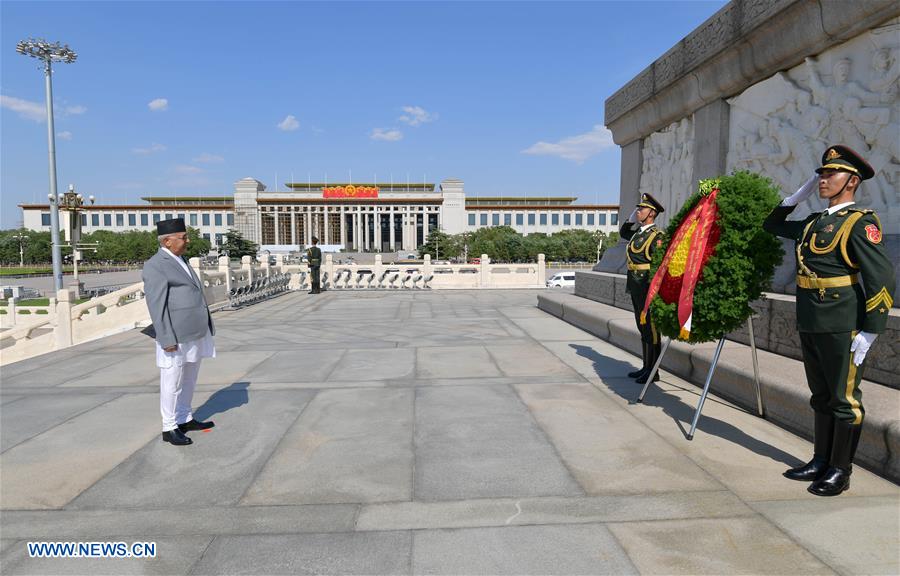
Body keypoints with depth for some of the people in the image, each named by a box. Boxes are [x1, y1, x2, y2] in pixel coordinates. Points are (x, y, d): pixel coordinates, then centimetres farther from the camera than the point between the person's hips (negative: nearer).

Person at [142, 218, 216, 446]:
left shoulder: (179, 260, 16)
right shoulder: (155, 266, -12)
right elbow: (156, 305, -17)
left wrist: (204, 330, 19)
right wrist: (167, 339, -20)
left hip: (194, 335, 9)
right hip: (176, 338, -8)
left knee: (189, 380, 17)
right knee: (172, 383, 2)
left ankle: (185, 419, 29)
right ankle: (170, 428, 13)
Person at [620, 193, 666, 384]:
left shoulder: (657, 236, -13)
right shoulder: (638, 232, 13)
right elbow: (623, 233, 35)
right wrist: (631, 217, 17)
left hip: (647, 288, -9)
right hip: (635, 287, 9)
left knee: (650, 328, -2)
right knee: (642, 327, 14)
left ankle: (653, 371, 5)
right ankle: (646, 367, 23)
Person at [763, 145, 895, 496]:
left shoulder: (860, 223, -9)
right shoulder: (814, 223, 13)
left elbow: (882, 280, -14)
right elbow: (772, 224, 29)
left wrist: (868, 334, -17)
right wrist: (803, 191, 17)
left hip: (841, 329, -8)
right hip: (810, 326, 8)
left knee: (844, 400, 4)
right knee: (821, 398, 16)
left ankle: (840, 471, 16)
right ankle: (821, 461, 28)